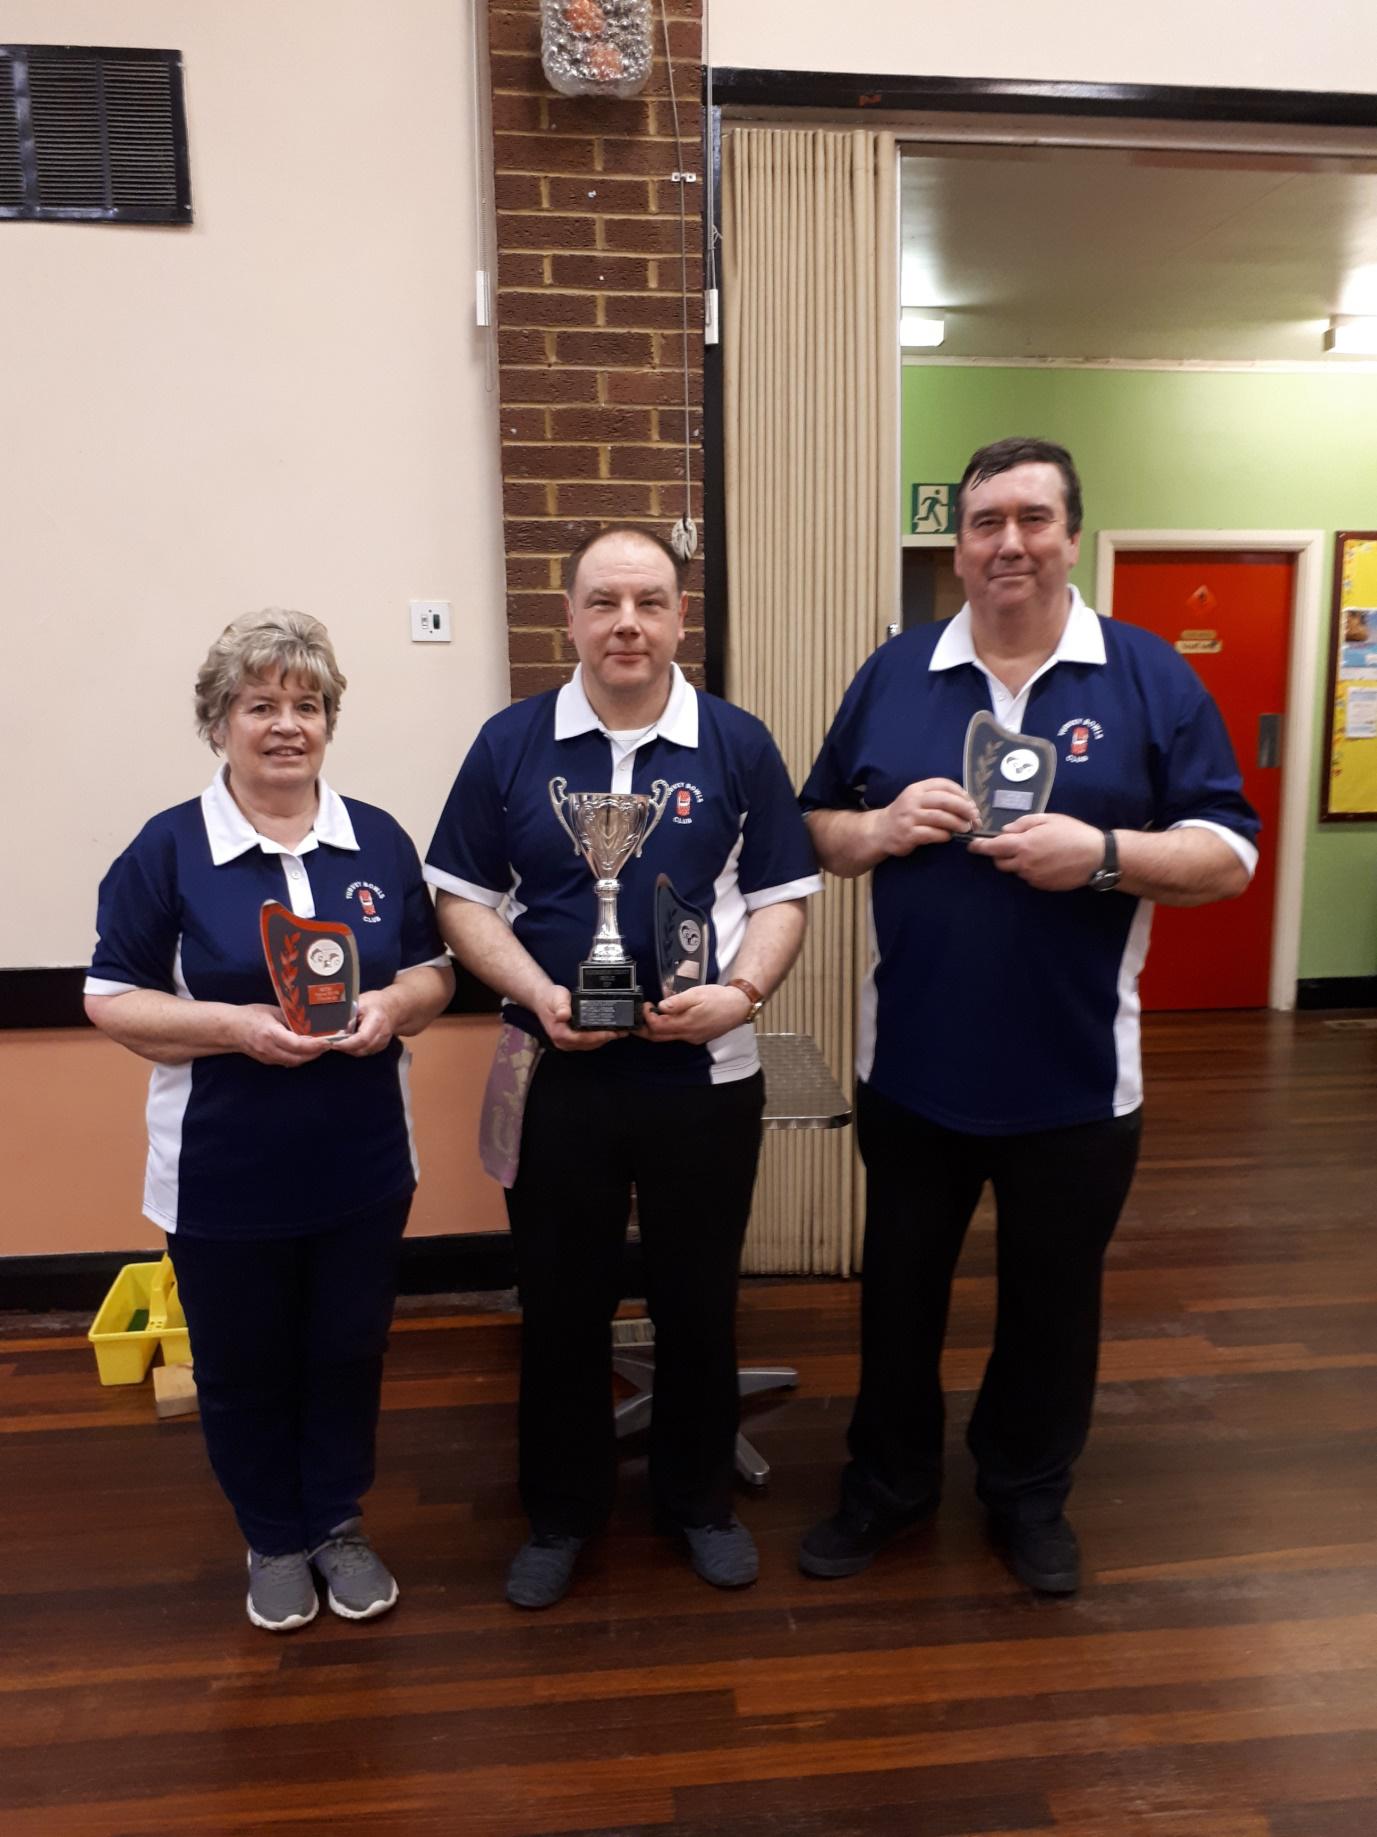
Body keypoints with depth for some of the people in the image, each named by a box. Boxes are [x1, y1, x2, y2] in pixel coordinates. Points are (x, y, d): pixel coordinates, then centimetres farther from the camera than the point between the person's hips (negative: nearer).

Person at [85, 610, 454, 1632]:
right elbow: (113, 1000, -6)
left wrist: (393, 1004, -17)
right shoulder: (169, 849, -6)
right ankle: (276, 1541, 39)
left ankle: (340, 1524, 40)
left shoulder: (380, 841, 1)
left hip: (363, 1166, 2)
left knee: (348, 1354, 16)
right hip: (225, 1176, -2)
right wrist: (236, 1023, -21)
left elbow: (434, 972, 6)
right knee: (244, 1370, 15)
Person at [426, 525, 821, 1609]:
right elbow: (463, 899, 1)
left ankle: (700, 1496, 39)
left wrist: (742, 990, -17)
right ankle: (561, 1512, 36)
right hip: (555, 1075, 0)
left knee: (699, 1301, 15)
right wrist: (540, 994, -15)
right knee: (561, 1305, 13)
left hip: (705, 1075, 0)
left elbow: (783, 897, 2)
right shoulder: (511, 743, 0)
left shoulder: (738, 744, 0)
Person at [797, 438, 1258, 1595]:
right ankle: (888, 1481, 40)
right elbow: (817, 830, 8)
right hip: (911, 1063, 2)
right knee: (899, 1287, 17)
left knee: (1053, 1297, 17)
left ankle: (1029, 1493, 42)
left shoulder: (1151, 677, -3)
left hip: (1075, 1076, -1)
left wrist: (1102, 855, -22)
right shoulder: (894, 674, 3)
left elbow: (1230, 855, -5)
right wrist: (880, 827, -14)